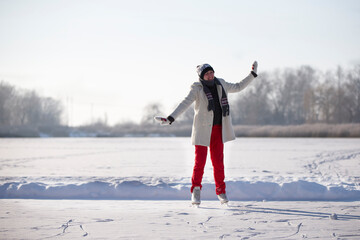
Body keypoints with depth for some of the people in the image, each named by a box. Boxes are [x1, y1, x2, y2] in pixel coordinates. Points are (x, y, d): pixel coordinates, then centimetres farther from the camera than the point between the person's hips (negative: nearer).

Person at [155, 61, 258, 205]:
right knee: (200, 161, -7)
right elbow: (185, 104, -17)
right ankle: (196, 190, 10)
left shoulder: (221, 85, 9)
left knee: (218, 161, 4)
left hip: (218, 129, 4)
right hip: (203, 129, -4)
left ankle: (221, 192, 17)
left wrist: (253, 74, 24)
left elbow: (238, 87, 25)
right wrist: (170, 119, -29)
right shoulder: (197, 89, -7)